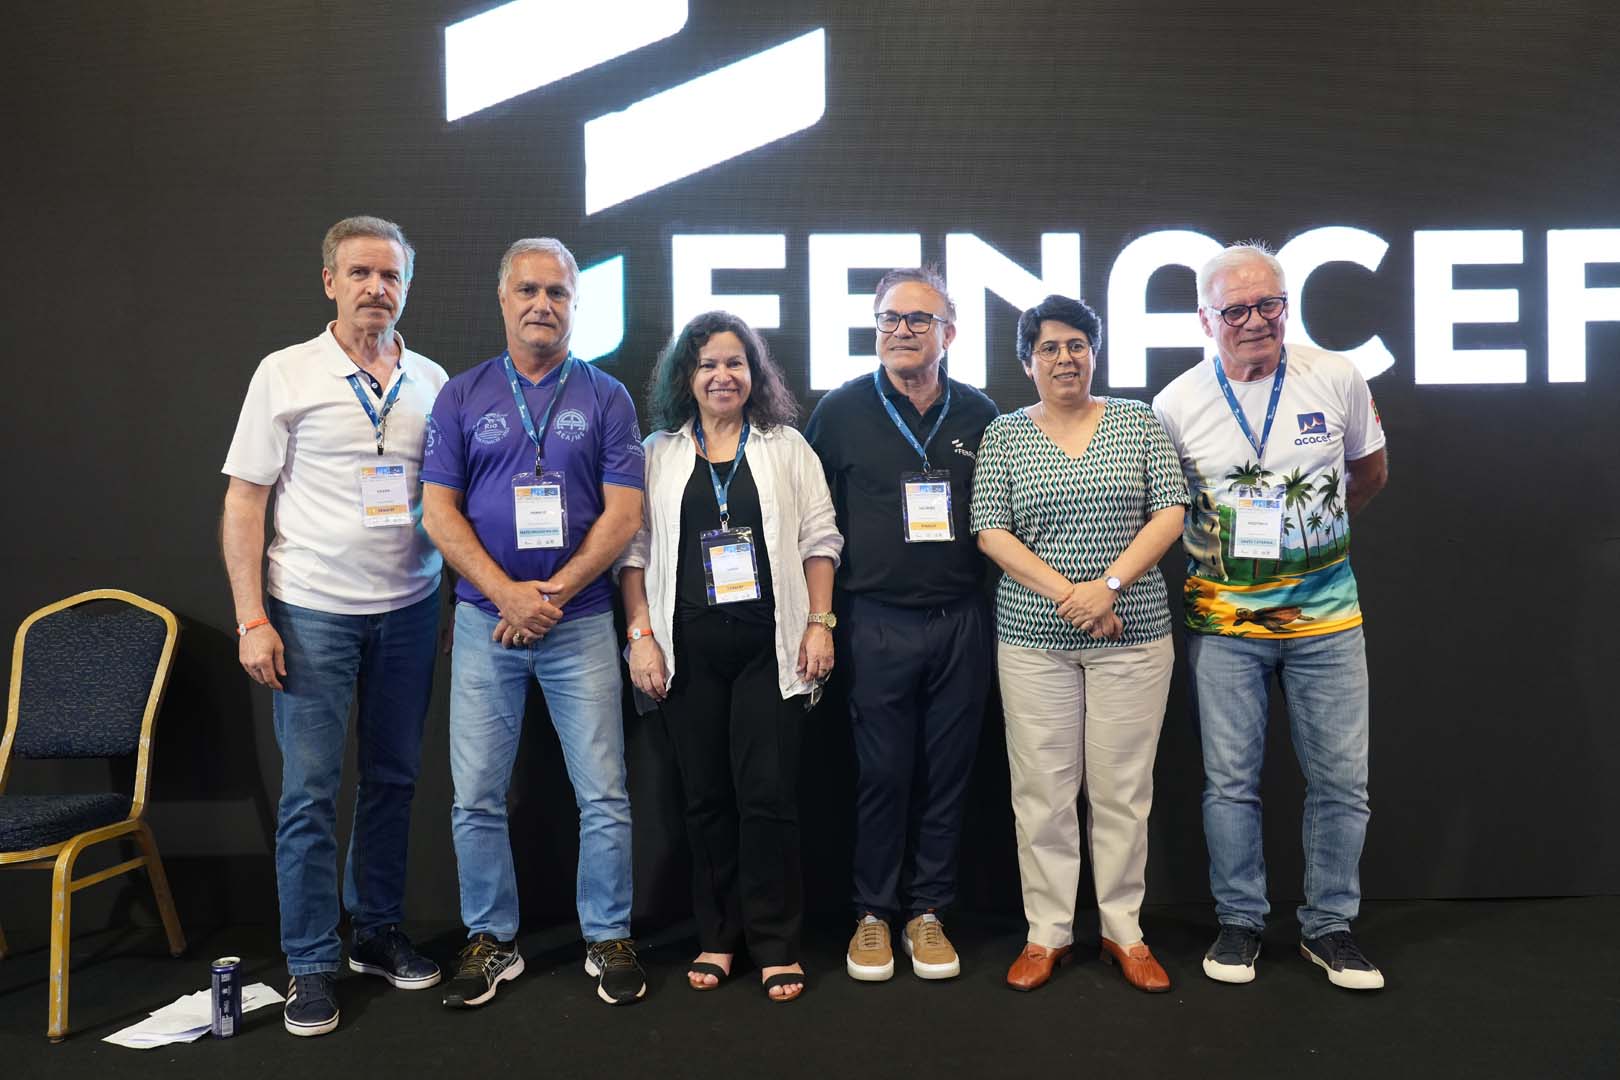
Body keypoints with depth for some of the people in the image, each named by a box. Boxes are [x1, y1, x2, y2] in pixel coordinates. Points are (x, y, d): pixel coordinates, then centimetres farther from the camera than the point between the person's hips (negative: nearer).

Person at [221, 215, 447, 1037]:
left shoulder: (431, 381, 7)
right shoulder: (286, 374, -2)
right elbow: (243, 504, -3)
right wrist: (252, 621, -9)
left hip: (409, 608, 3)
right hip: (313, 613, -3)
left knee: (393, 779, 11)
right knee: (308, 791, 1)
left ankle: (375, 932, 27)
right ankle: (310, 966, 14)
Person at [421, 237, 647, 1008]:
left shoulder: (605, 397, 3)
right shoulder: (462, 396, 7)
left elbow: (623, 513, -3)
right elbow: (439, 512, 1)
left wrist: (552, 594, -12)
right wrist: (507, 595, -12)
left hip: (581, 621, -1)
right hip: (484, 621, 2)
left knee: (603, 795, 2)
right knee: (476, 797, 6)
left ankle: (609, 939, 19)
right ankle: (491, 940, 24)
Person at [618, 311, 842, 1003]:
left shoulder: (786, 447, 8)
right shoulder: (658, 453, 9)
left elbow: (819, 541, 5)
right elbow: (635, 549, 6)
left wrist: (820, 624, -3)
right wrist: (641, 634, -2)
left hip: (770, 646, -1)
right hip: (688, 649, 1)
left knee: (768, 795, -3)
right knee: (705, 796, 7)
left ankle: (775, 945, 11)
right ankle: (717, 937, 22)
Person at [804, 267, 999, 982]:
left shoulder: (979, 415, 7)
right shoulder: (840, 412, 2)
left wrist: (994, 598, 6)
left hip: (961, 621, 2)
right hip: (877, 623, -2)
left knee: (947, 773, 8)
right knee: (882, 774, 5)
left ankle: (928, 912, 23)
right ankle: (874, 914, 21)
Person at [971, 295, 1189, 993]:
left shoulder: (1137, 423, 7)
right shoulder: (1004, 435, 5)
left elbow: (1170, 513, 0)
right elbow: (991, 532, -3)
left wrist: (1110, 584, -13)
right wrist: (1067, 593, -13)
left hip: (1133, 634, 0)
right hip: (1033, 638, 0)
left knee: (1123, 788, 5)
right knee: (1042, 789, 4)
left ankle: (1123, 930, 20)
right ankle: (1047, 932, 17)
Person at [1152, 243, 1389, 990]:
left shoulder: (1338, 380, -3)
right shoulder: (1176, 405, -5)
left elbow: (1370, 473, 13)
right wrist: (1224, 550, 1)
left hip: (1325, 614, 1)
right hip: (1224, 620, -1)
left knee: (1341, 781, 7)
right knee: (1230, 781, 7)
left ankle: (1329, 924, 25)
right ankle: (1239, 921, 24)